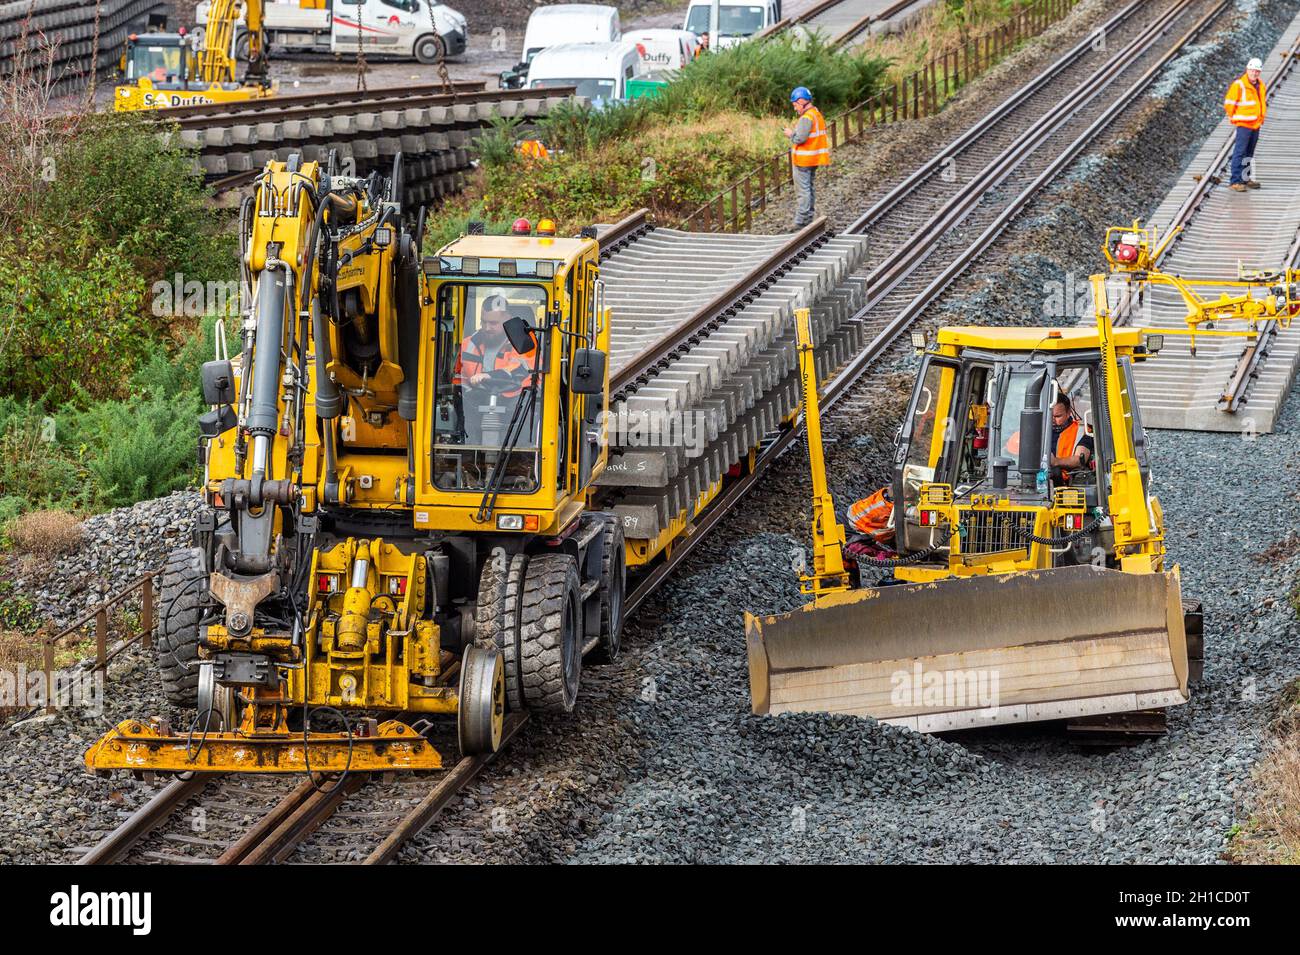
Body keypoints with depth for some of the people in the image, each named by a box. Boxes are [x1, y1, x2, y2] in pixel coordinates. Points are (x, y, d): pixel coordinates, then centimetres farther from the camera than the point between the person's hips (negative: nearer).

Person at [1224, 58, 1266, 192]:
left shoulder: (1260, 85, 11)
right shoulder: (1239, 84, -14)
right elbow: (1229, 102, -11)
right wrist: (1232, 117, 0)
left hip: (1256, 124, 8)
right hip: (1244, 124, -8)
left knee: (1249, 154, 15)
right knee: (1240, 152, -11)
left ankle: (1246, 179, 23)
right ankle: (1235, 182, -13)